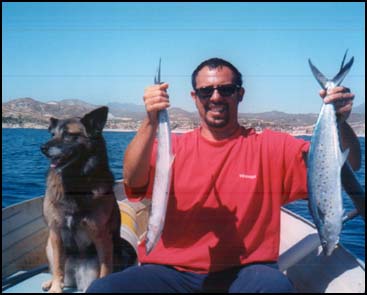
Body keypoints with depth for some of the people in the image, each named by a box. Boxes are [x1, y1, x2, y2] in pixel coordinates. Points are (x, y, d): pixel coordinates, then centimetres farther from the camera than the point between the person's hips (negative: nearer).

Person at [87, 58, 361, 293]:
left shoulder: (270, 146, 3)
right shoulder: (174, 146, 5)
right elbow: (133, 179, -13)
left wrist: (340, 122, -24)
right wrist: (151, 123, -28)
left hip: (244, 271, -1)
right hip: (172, 271, 2)